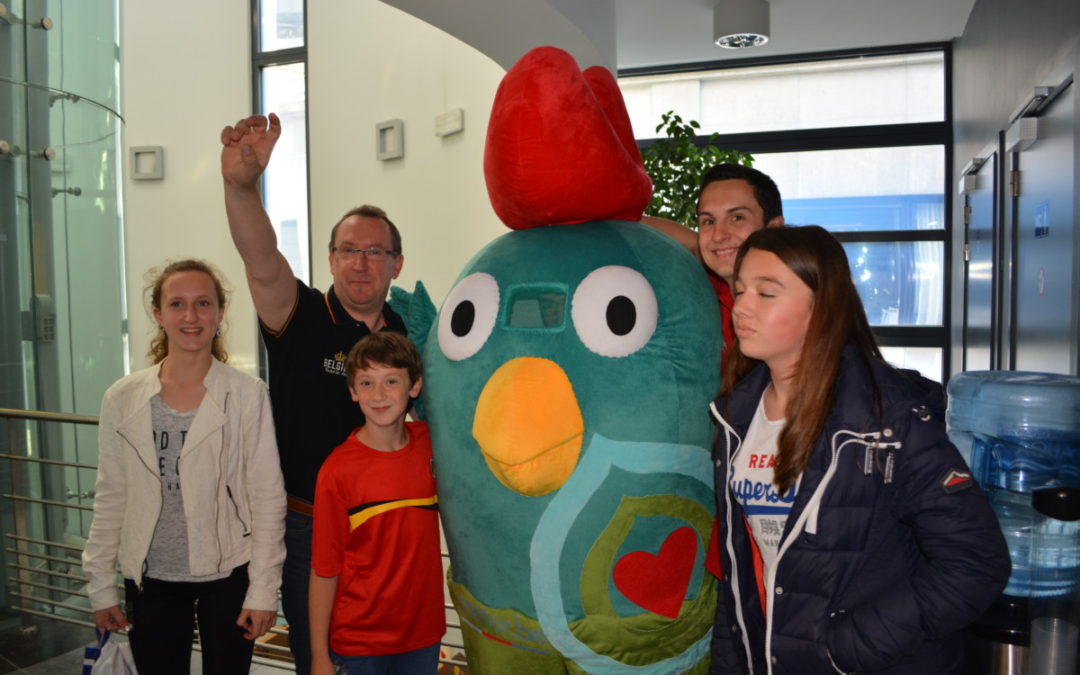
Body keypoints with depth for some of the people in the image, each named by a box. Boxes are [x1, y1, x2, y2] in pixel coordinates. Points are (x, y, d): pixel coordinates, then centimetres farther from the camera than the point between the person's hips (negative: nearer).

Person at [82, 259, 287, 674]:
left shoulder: (248, 396, -9)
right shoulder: (122, 399, -1)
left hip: (228, 577, -2)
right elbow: (110, 499, 6)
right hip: (151, 578, 2)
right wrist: (101, 587, 6)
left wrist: (263, 590, -8)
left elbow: (268, 499, -8)